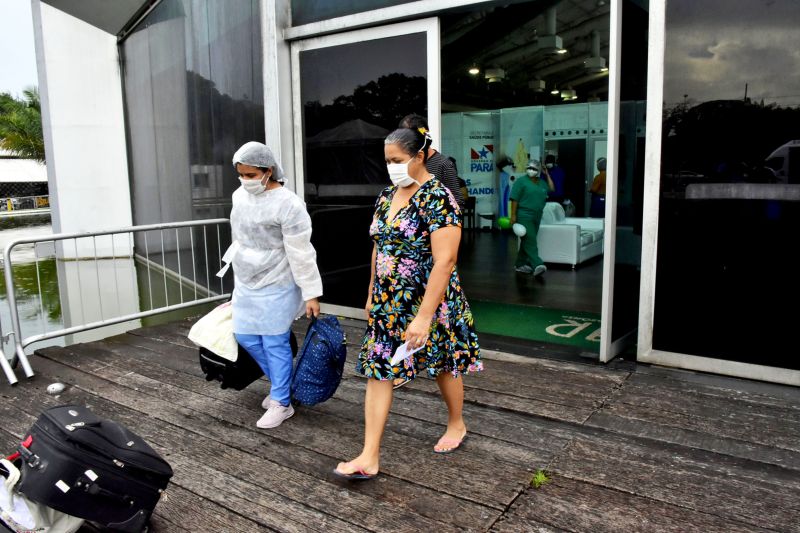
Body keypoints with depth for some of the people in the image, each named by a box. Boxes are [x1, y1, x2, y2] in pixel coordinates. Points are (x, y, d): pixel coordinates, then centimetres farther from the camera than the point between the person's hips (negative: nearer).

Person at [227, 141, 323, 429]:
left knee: (275, 343, 0)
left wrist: (311, 293, -17)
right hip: (246, 284, 8)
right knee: (245, 337, 13)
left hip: (276, 286, -8)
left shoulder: (288, 204, -20)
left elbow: (301, 253, -19)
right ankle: (281, 383, 34)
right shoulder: (239, 196, 4)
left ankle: (282, 403, 16)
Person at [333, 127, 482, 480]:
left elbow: (445, 260, -24)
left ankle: (457, 425, 41)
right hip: (388, 302, 7)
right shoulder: (387, 197, 6)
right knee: (377, 370, 3)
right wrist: (372, 295, 16)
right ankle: (370, 457, 9)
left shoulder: (437, 198, -18)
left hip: (429, 301, -7)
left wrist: (425, 316, -27)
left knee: (443, 364, 14)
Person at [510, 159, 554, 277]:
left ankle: (520, 264, 19)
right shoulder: (521, 181, -3)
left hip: (537, 217, 7)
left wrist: (547, 174, 12)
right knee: (530, 241, -12)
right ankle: (537, 265, -21)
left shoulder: (542, 182, 17)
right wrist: (513, 215, -16)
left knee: (527, 241, 11)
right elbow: (514, 199, -8)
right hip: (524, 216, -7)